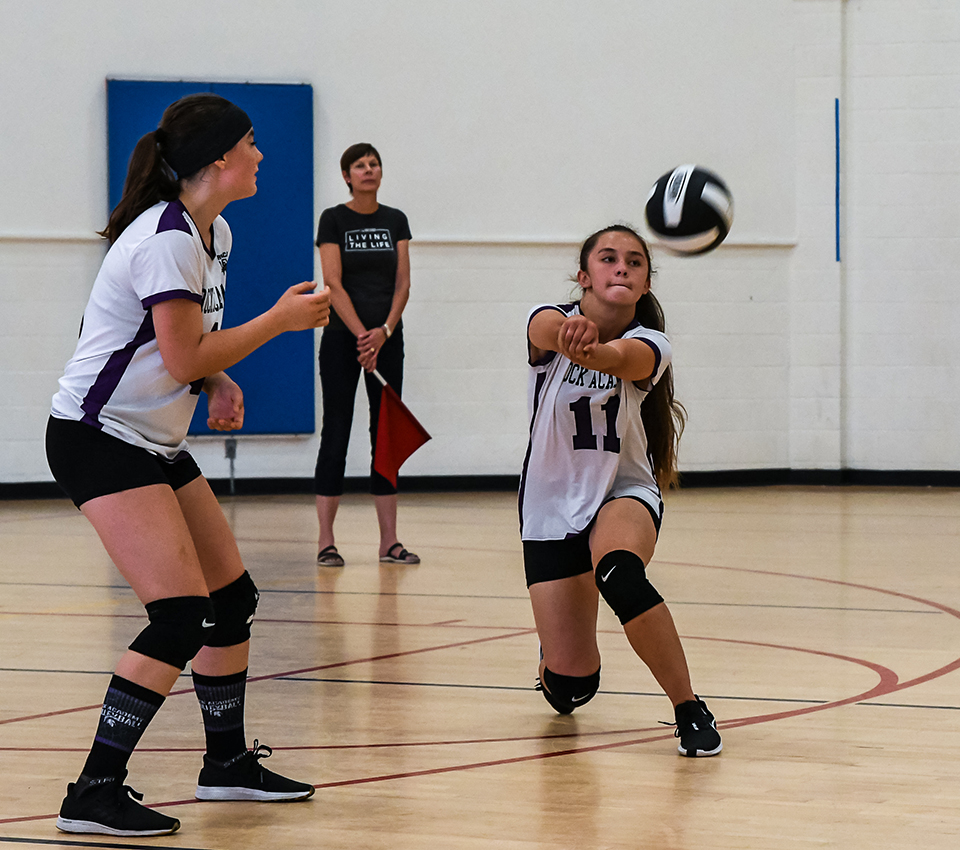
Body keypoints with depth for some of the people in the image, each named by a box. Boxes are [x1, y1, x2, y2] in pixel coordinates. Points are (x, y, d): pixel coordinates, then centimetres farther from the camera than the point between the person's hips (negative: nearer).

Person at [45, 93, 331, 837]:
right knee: (180, 618, -17)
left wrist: (221, 383, 1)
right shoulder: (166, 239, -21)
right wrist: (280, 321, -12)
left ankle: (227, 763, 29)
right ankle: (95, 793, -14)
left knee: (233, 598, 13)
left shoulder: (214, 234, 10)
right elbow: (183, 359, -21)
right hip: (98, 436, -10)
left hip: (156, 442, 10)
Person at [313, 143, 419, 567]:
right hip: (342, 339, -4)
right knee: (336, 434, -3)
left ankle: (389, 541, 8)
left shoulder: (395, 221, 9)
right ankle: (326, 542, 0)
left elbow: (402, 282, 4)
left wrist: (384, 332, -11)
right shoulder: (333, 219, -3)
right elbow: (333, 283, -10)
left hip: (386, 339, 4)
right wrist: (361, 335, -17)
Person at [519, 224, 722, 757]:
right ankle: (554, 663, 36)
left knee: (619, 573, -39)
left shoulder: (648, 345, -14)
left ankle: (690, 710, -24)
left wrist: (591, 350, -65)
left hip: (623, 496, -1)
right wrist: (572, 329, -65)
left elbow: (620, 357, -40)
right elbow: (551, 330, -39)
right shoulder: (551, 320, -13)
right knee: (571, 688, -4)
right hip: (550, 508, 1)